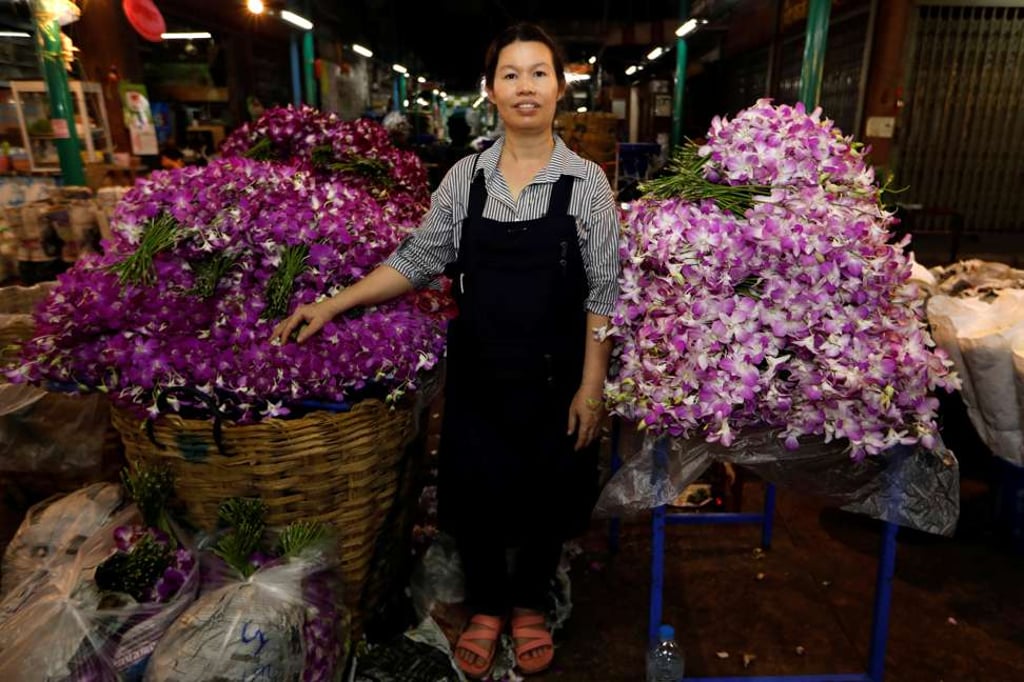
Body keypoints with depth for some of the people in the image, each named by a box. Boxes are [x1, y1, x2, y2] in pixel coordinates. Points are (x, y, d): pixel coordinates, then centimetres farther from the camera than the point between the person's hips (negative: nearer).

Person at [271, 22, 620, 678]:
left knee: (546, 498, 15)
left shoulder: (587, 182, -6)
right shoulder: (465, 177, 0)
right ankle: (486, 606, 41)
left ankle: (529, 604, 44)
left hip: (555, 377, -1)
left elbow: (604, 292, -6)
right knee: (475, 494, 13)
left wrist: (591, 386, -9)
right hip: (477, 373, 2)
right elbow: (419, 260, 5)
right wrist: (333, 304, -1)